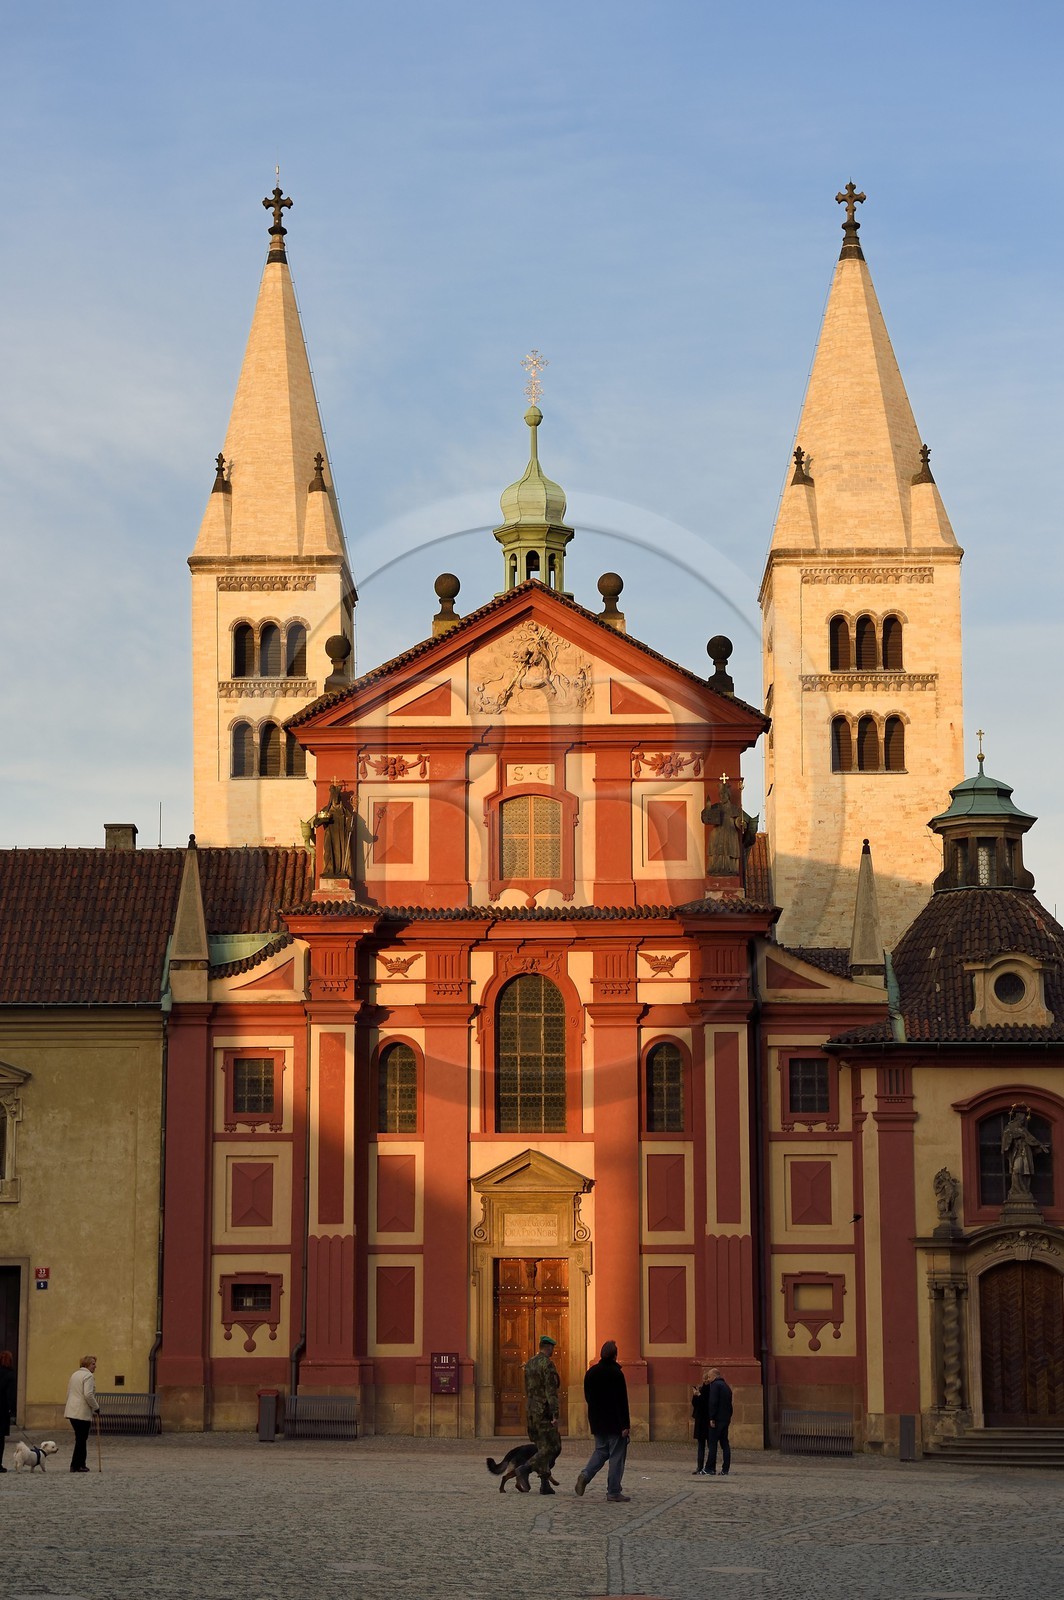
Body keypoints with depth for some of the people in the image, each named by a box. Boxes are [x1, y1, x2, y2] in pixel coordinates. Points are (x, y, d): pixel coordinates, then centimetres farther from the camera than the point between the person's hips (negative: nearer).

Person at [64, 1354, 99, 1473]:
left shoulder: (74, 1375, 18)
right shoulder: (88, 1376, -11)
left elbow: (69, 1393, 23)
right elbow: (88, 1395, -21)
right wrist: (96, 1407, -9)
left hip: (71, 1411, 9)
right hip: (82, 1413, -9)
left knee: (81, 1438, 16)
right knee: (81, 1439, -3)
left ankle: (81, 1464, 18)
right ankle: (75, 1465, -2)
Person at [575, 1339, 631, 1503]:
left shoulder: (590, 1373, 6)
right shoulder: (616, 1374, -16)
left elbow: (588, 1397, 14)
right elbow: (622, 1401, -17)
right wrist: (625, 1425, -16)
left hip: (597, 1422, 7)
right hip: (614, 1422, -6)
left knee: (601, 1451, 20)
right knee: (616, 1456, 1)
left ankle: (586, 1474, -3)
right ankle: (614, 1492, 2)